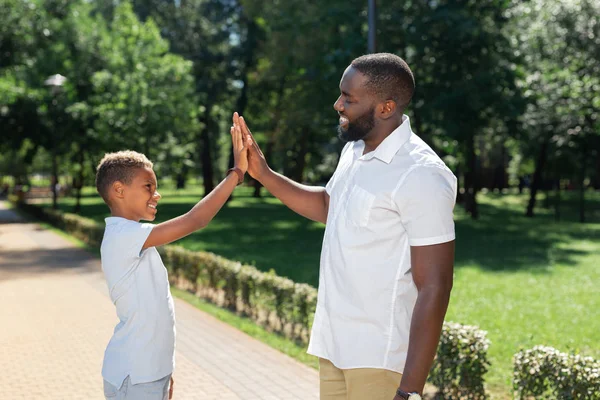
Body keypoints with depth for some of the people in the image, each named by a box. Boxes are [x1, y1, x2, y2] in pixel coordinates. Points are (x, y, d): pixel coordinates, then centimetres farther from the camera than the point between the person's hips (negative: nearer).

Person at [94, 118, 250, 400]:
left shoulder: (131, 238, 12)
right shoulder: (123, 235, -18)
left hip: (149, 371, 9)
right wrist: (237, 172, -22)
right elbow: (193, 221, -26)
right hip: (133, 377, -9)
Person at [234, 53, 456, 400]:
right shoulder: (354, 151, 6)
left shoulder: (422, 176, -20)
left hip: (380, 358, -8)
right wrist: (264, 174, 15)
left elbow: (434, 289, -21)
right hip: (335, 346, 8)